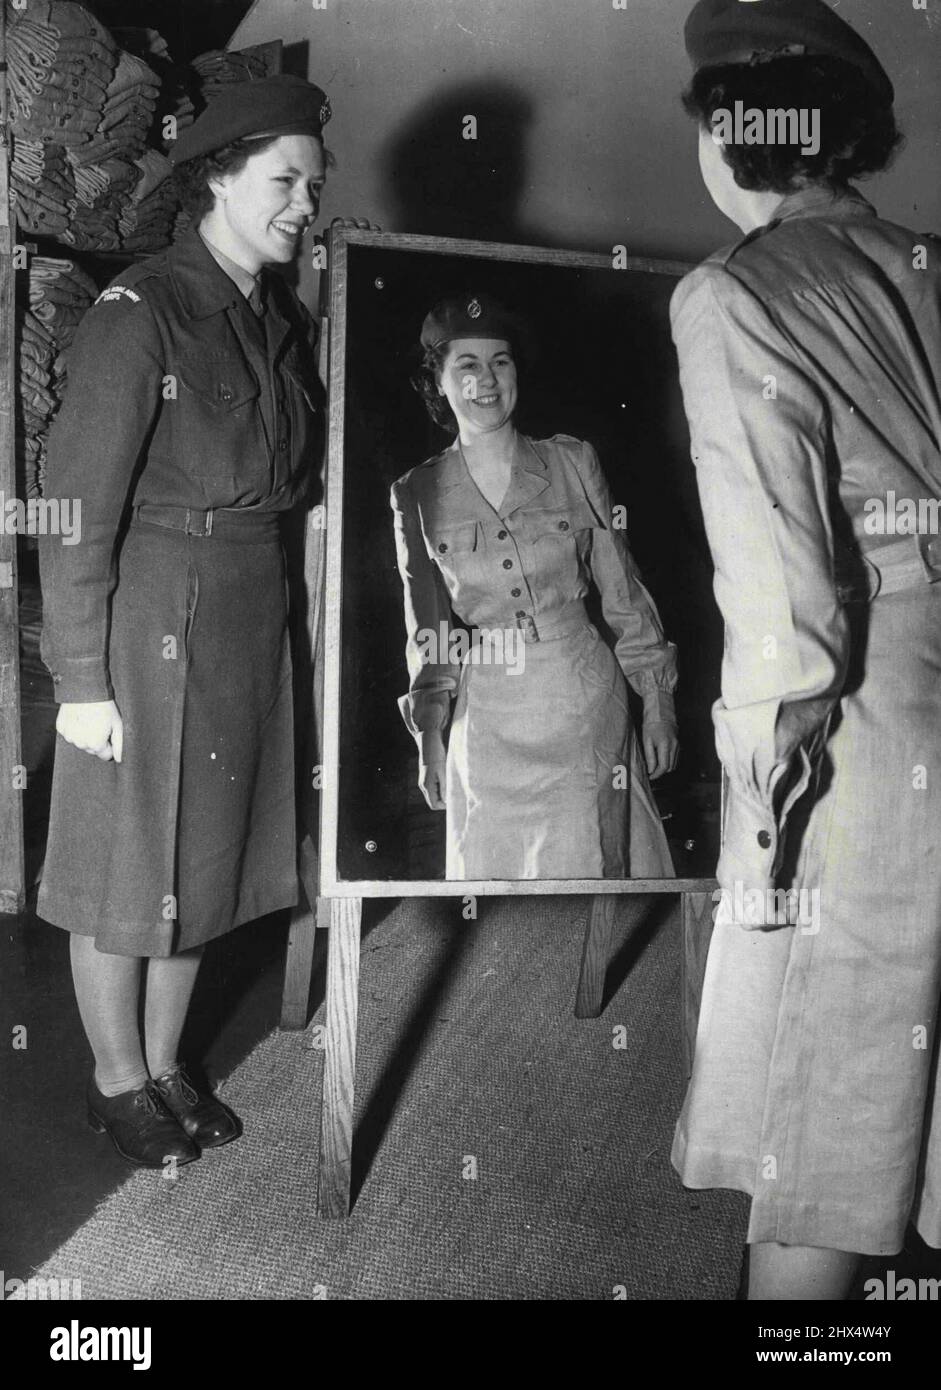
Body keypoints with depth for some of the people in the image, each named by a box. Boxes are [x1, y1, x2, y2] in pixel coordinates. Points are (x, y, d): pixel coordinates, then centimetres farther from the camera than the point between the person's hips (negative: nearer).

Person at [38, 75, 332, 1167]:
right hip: (154, 614, -7)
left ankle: (166, 1065, 34)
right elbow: (78, 506, -14)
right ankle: (117, 1080, 28)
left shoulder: (283, 321, 10)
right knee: (125, 859, 7)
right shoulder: (140, 311, -12)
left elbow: (292, 484, 11)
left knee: (206, 851, 16)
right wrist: (80, 678, -16)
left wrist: (272, 607, 4)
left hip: (253, 615, 7)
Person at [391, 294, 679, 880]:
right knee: (490, 870, 8)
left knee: (587, 865, 4)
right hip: (488, 716, 1)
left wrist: (658, 705, 3)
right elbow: (428, 629, 7)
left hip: (585, 703, 0)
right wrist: (429, 737, 4)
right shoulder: (418, 494, 1)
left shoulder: (573, 462, 0)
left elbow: (623, 591, 4)